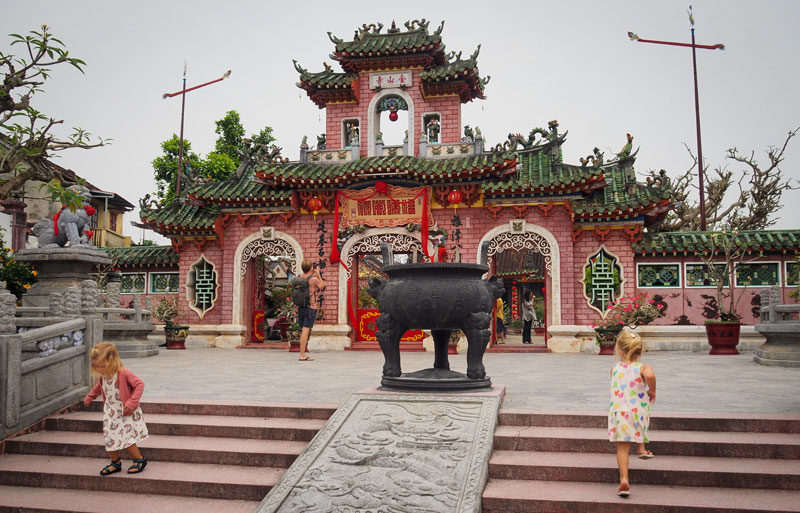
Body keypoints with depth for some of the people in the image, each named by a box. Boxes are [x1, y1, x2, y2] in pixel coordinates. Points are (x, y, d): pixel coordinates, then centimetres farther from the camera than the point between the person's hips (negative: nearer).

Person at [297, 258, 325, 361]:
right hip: (311, 308, -7)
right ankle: (302, 355, -10)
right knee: (306, 330, -9)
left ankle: (303, 354, 18)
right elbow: (322, 287, 6)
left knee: (303, 331, 14)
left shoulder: (299, 278, 5)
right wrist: (318, 274, 11)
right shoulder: (314, 279, -12)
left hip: (300, 307, 7)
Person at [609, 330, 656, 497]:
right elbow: (650, 375, -35)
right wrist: (652, 391, -16)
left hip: (618, 413, 0)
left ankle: (624, 480, -6)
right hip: (638, 413, 0)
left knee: (622, 447, 3)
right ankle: (642, 449, 44)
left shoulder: (615, 368, 1)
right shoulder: (642, 368, -10)